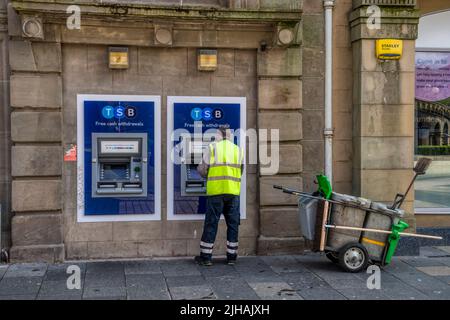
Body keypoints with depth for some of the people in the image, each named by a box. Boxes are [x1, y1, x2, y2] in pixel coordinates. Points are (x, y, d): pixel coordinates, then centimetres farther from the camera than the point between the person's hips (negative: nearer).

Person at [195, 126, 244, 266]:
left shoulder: (212, 148, 0)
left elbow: (203, 170, -3)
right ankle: (231, 256, 14)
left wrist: (199, 168, 19)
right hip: (233, 192, 3)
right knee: (233, 224, 10)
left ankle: (206, 256, 8)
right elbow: (240, 172, 11)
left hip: (216, 192, -2)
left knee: (211, 223, 4)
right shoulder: (238, 150, 10)